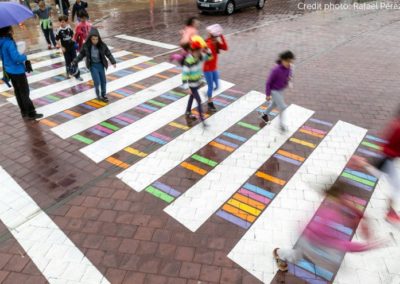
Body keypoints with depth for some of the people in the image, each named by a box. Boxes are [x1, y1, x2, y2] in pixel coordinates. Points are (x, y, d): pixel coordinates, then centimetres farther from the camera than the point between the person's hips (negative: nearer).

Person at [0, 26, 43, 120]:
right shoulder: (9, 43, -23)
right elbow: (16, 58, -27)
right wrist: (24, 57, -8)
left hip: (9, 71, 9)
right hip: (17, 71, -9)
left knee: (18, 91, 17)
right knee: (24, 92, -2)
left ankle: (24, 111, 27)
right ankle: (31, 114, 4)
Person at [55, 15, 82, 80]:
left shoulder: (69, 28, -5)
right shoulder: (59, 30, -12)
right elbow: (57, 40, -5)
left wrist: (73, 38, -4)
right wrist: (62, 47, -10)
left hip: (72, 47, 2)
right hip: (65, 48, -2)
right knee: (68, 61, 9)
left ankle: (77, 75, 13)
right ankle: (68, 73, 31)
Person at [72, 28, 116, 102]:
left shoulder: (102, 45, -9)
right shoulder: (86, 46, -10)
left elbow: (108, 54, -1)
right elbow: (81, 54, 2)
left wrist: (113, 62, -6)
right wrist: (75, 61, 2)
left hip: (101, 64, 2)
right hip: (93, 65, -2)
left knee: (103, 81, 10)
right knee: (97, 82, -9)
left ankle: (103, 95, 29)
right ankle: (98, 95, 13)